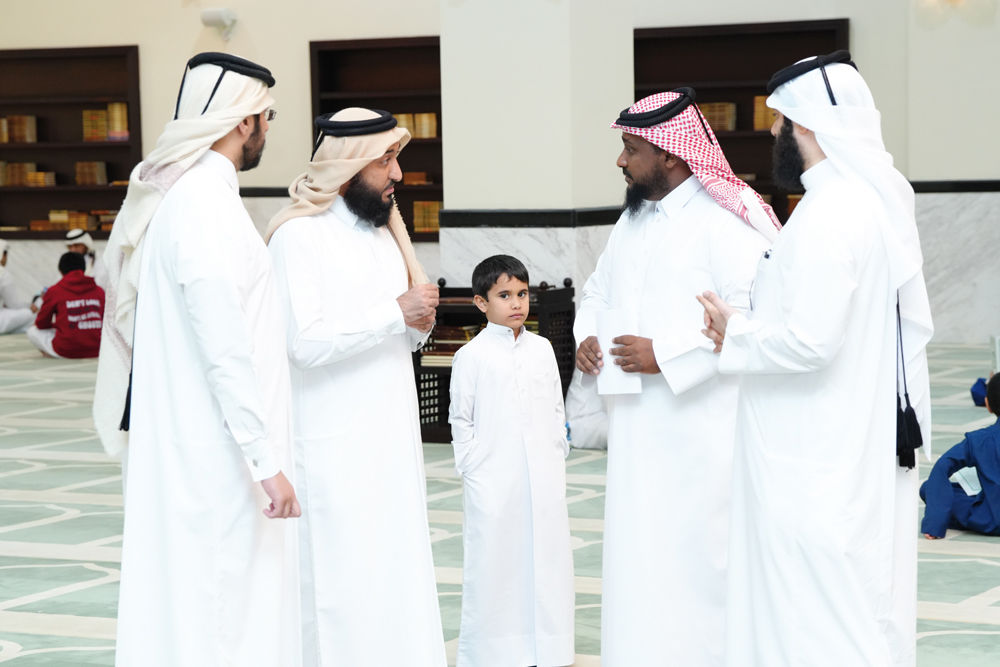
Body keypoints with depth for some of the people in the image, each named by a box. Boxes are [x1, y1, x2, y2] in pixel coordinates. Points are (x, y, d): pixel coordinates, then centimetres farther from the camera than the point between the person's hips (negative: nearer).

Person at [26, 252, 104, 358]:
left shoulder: (55, 291, -2)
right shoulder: (99, 291, 6)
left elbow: (41, 324, 7)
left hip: (66, 352, -2)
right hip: (95, 351, 2)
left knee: (32, 332, 20)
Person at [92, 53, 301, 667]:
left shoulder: (174, 194, 12)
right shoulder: (207, 206, -18)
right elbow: (226, 350, -22)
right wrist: (268, 461, -20)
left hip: (182, 446, 10)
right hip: (216, 455, -10)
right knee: (217, 615, -5)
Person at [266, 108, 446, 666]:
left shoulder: (384, 229, 15)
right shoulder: (300, 235, -11)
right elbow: (306, 342, -21)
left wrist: (419, 323, -2)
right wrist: (395, 313, -17)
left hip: (392, 437, 8)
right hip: (334, 447, -8)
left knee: (400, 571, 8)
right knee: (342, 580, -5)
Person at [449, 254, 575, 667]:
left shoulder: (542, 349, 9)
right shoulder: (472, 356, -2)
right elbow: (460, 420, 2)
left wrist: (558, 457, 11)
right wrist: (471, 467, -2)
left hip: (543, 478, 4)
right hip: (493, 482, -4)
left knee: (547, 555, 6)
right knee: (494, 561, 0)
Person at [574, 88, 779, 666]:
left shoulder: (725, 220, -13)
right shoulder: (634, 218, 16)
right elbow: (600, 289, 28)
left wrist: (666, 354, -22)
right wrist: (587, 337, 6)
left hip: (702, 430, -8)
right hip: (640, 427, 8)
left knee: (698, 553, -6)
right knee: (641, 561, 11)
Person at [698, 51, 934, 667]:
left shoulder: (827, 212, -19)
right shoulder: (883, 203, 10)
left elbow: (809, 340, -26)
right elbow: (917, 327, 16)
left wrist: (736, 333, -8)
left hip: (821, 469, -10)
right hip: (874, 450, 10)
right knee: (874, 613, 15)